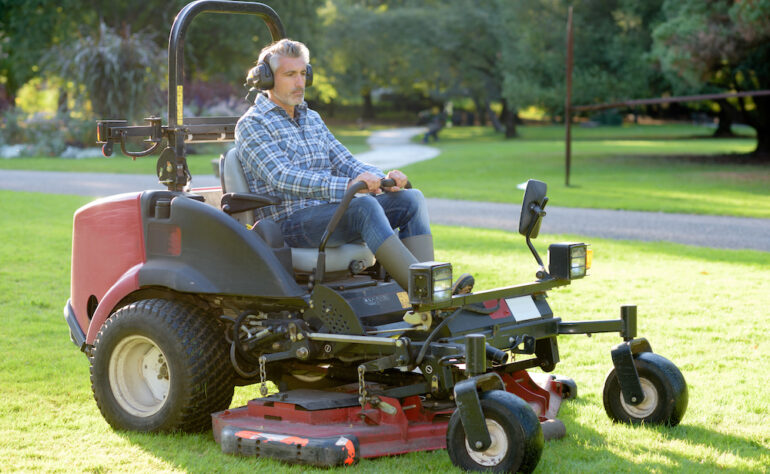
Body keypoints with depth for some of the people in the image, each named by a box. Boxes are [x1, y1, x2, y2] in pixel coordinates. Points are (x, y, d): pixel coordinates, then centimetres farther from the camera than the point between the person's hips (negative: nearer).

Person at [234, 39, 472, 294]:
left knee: (411, 199, -11)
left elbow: (345, 163, 16)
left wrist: (384, 180, -8)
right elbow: (283, 177, -19)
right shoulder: (251, 125, -4)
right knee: (364, 205, -34)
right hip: (290, 223, -8)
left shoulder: (312, 119, 22)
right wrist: (347, 186, -31)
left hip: (330, 211, 8)